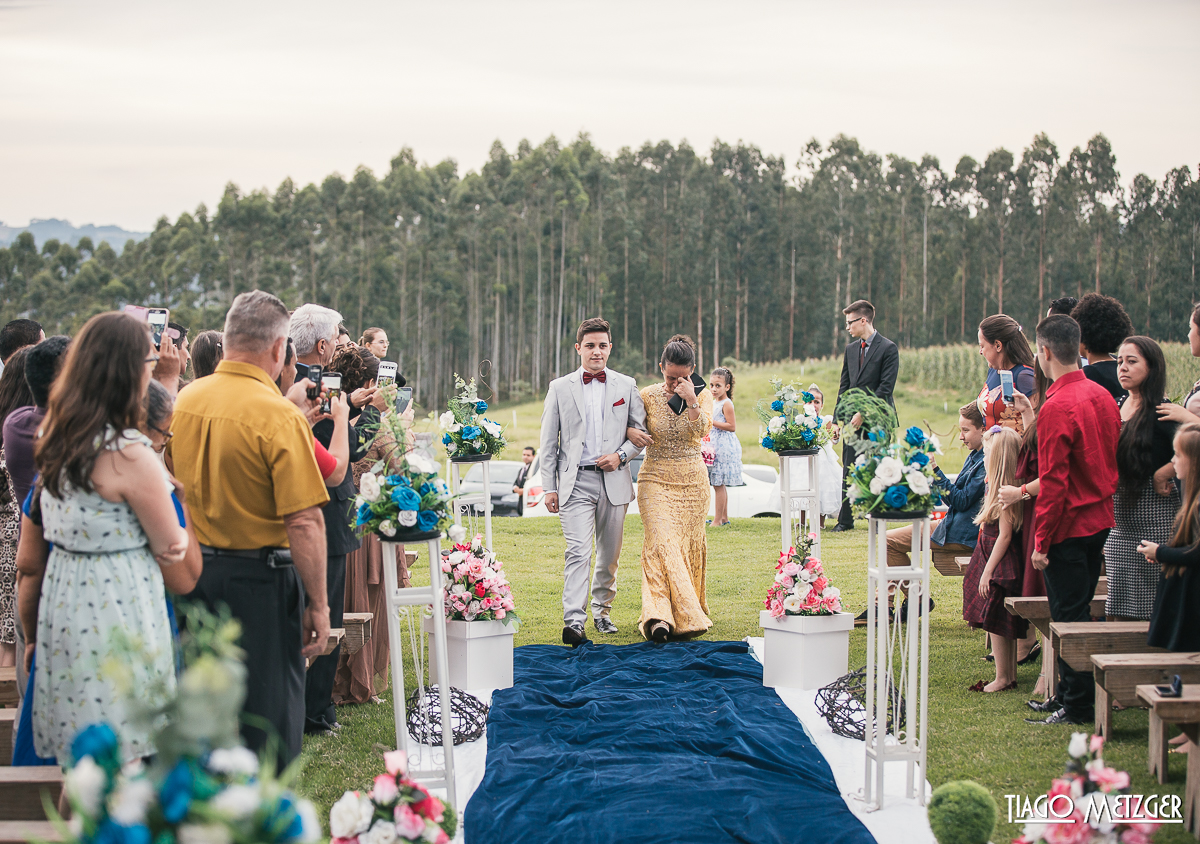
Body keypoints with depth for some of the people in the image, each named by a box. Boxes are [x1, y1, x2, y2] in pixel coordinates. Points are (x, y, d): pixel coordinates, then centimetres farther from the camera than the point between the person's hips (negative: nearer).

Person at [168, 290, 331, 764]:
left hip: (194, 570, 7)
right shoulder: (279, 415, -18)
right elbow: (304, 521, -20)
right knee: (269, 716, 5)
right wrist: (318, 604, -15)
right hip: (259, 581, -7)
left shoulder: (185, 401, 2)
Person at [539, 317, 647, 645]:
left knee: (609, 553, 11)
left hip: (614, 480, 2)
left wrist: (621, 455, -8)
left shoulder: (626, 386, 9)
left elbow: (641, 432, 11)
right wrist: (549, 487, 1)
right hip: (576, 481, -2)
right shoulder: (560, 388, 6)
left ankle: (602, 611, 29)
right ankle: (573, 621, -22)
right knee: (578, 552, -15)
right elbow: (549, 442, 6)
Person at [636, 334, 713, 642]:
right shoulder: (647, 395, 1)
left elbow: (703, 429, -13)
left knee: (689, 545, 4)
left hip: (693, 480, 2)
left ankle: (689, 610, 18)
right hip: (656, 479, -1)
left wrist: (690, 400, -23)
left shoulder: (702, 394, 2)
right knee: (661, 542, -16)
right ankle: (660, 616, -25)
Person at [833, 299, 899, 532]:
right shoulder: (851, 349, 13)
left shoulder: (888, 348, -7)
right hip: (853, 419, 6)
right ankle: (845, 519, 11)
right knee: (849, 470, 5)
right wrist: (838, 417, 8)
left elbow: (885, 387, -12)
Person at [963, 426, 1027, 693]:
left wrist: (988, 571, -19)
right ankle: (1010, 674, 20)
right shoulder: (1000, 489, 10)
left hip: (999, 564, -10)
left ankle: (1003, 678, 3)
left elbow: (1004, 535, -21)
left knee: (994, 621, -3)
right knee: (1001, 623, 14)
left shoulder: (1003, 493, -20)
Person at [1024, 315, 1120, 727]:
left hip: (1069, 527, -9)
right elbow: (1115, 461, 14)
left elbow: (1053, 482, -20)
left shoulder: (1057, 408, -20)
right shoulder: (1103, 396, 6)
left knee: (1068, 616, 0)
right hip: (1101, 520, 9)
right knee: (1079, 610, 17)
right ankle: (1068, 693, 27)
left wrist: (1041, 541, -15)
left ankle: (1078, 705, 6)